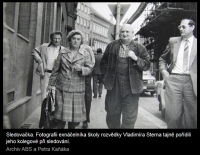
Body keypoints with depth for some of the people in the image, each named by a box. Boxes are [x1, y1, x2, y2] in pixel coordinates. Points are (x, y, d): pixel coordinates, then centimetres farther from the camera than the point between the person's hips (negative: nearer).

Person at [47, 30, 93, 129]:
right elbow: (56, 69, 10)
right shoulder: (63, 52, 5)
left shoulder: (85, 53, 4)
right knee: (61, 112, 2)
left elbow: (90, 68, 3)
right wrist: (51, 83, 13)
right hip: (62, 87, 0)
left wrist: (81, 68, -18)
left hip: (77, 89, 0)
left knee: (76, 113, 3)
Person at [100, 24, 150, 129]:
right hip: (114, 85, 2)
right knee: (112, 114, 13)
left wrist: (136, 58, -17)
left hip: (131, 87, -2)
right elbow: (104, 62, 13)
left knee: (129, 116, 5)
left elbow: (147, 65, -2)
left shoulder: (140, 48, 2)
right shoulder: (112, 46, 8)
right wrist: (106, 77, 4)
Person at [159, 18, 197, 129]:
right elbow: (162, 58, 21)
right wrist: (164, 72, 7)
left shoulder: (196, 43, 8)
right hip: (173, 79, 1)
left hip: (191, 81, -1)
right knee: (172, 115, -2)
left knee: (191, 116, 4)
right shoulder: (173, 41, 14)